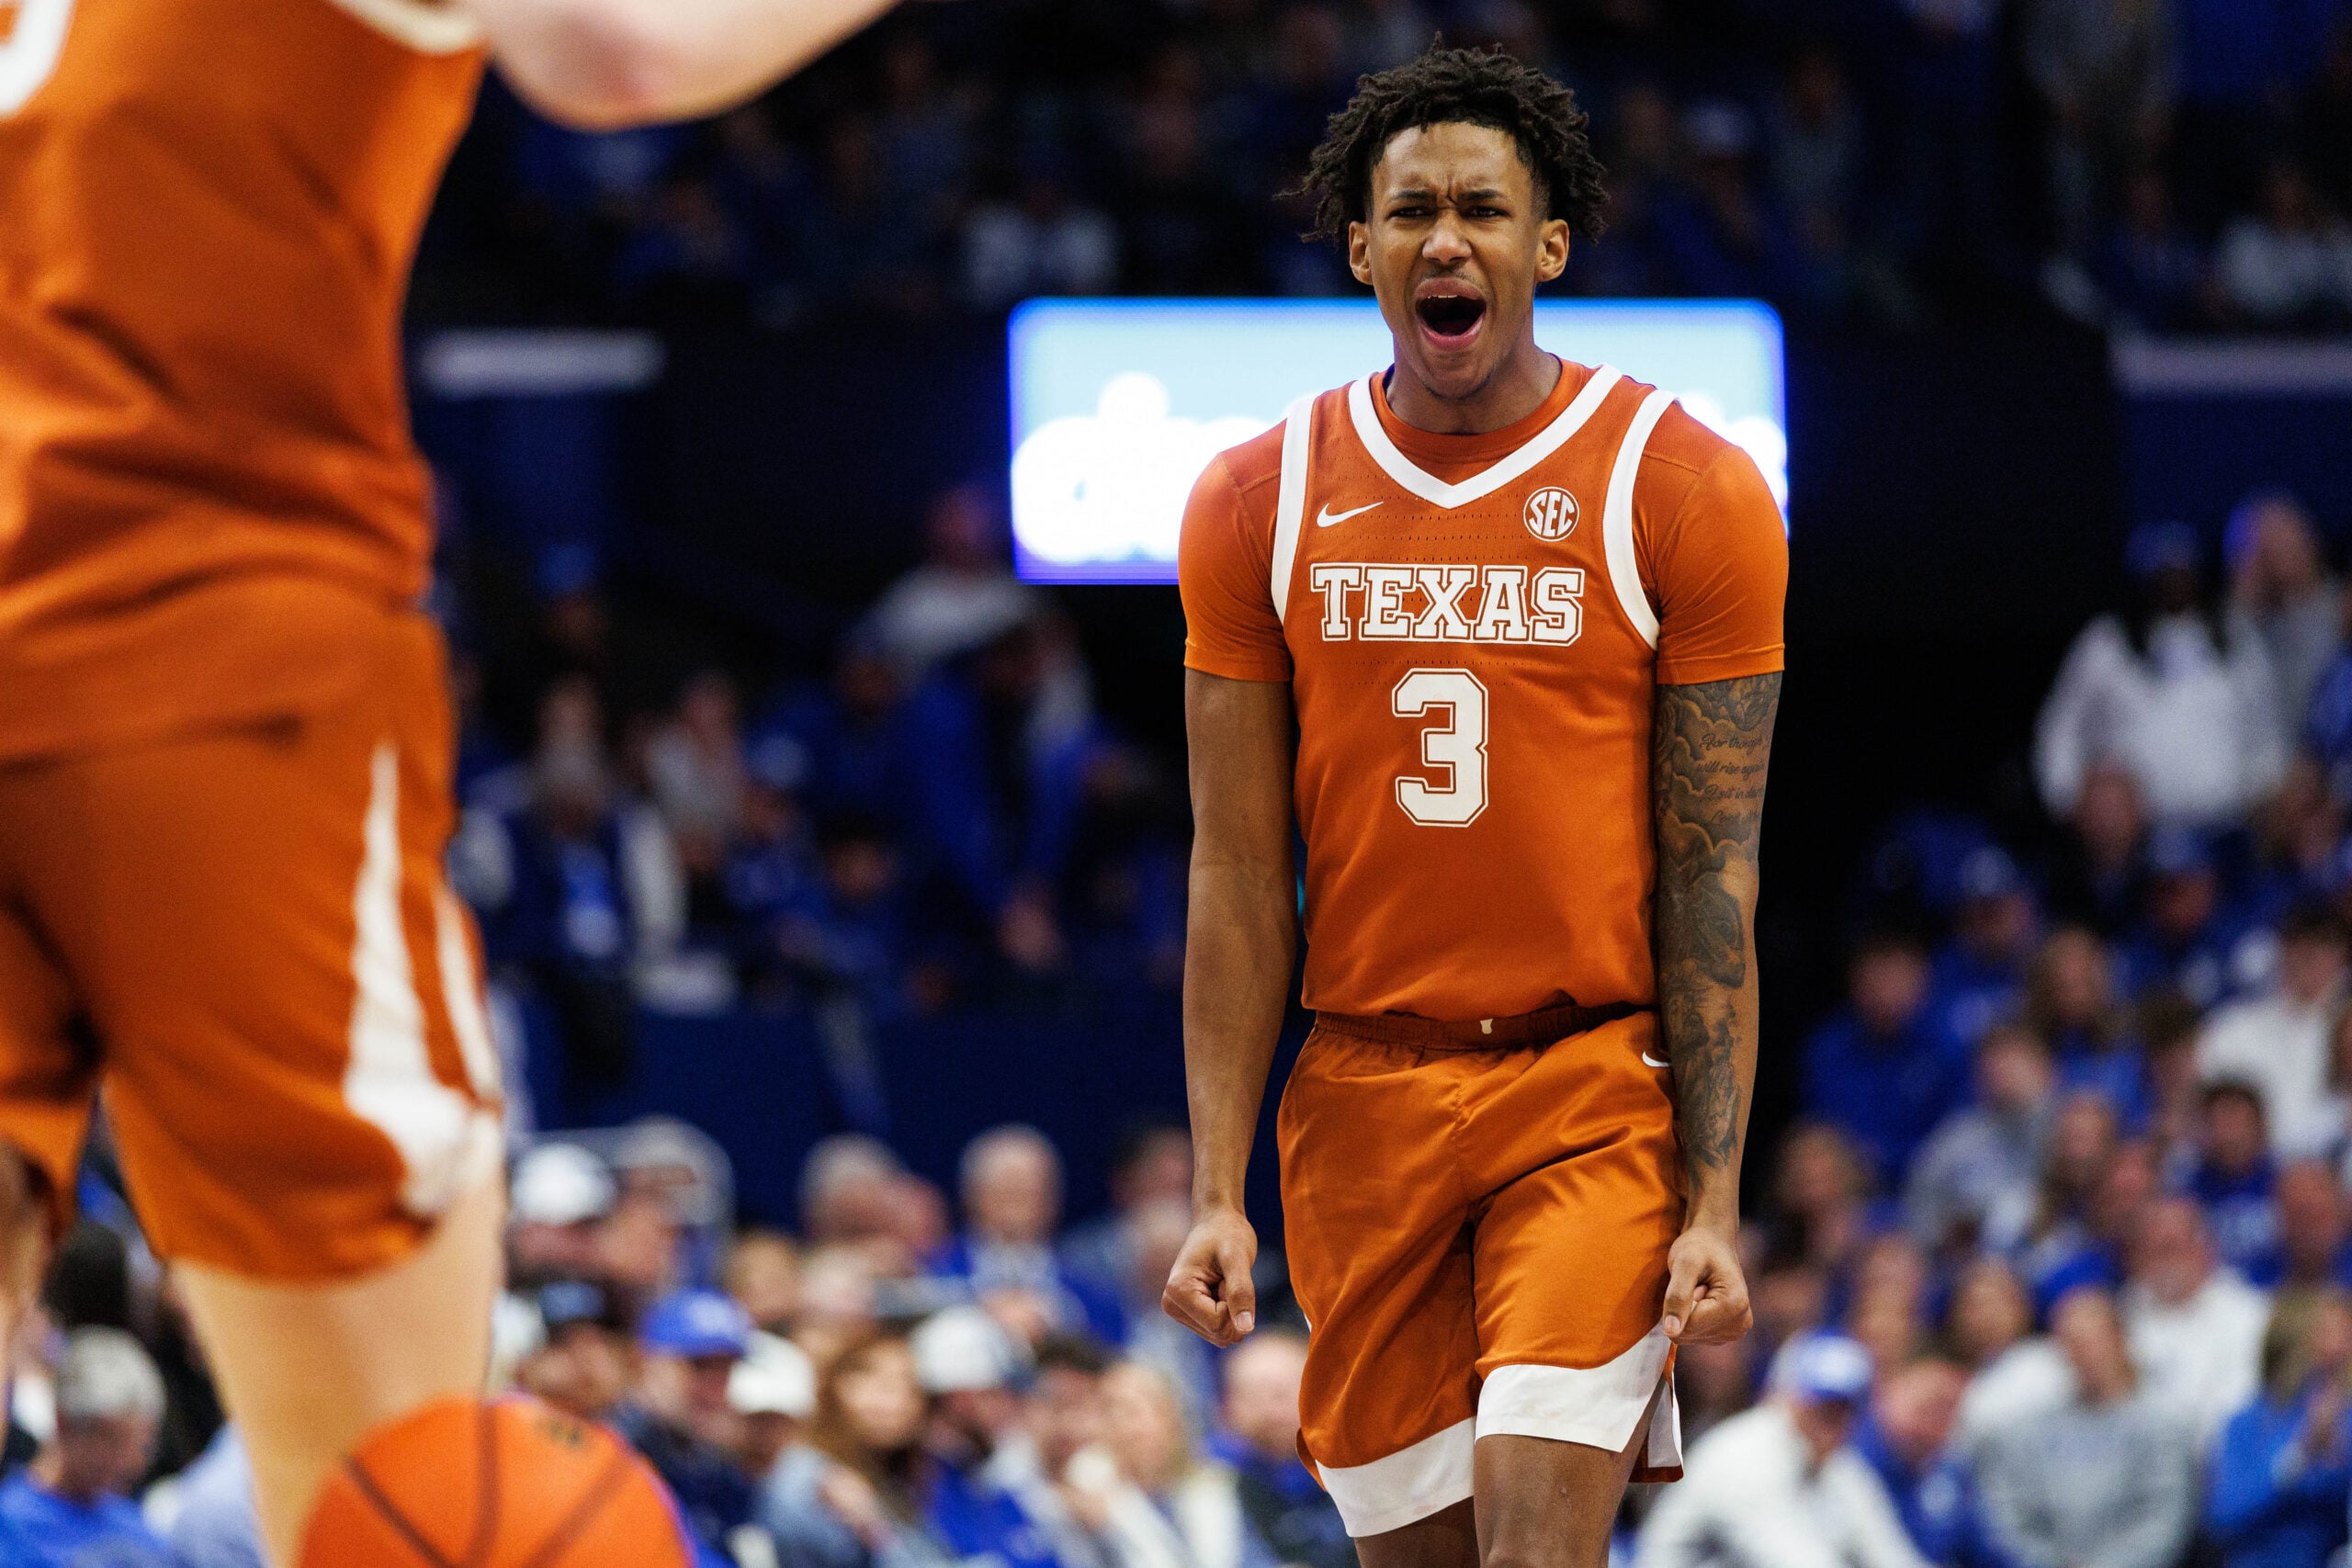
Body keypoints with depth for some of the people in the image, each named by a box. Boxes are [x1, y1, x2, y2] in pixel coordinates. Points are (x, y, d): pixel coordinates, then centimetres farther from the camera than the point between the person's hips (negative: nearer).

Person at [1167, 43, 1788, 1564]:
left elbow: (1712, 875, -4)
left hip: (1599, 1093, -3)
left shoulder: (1683, 490, -3)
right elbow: (1239, 879, 5)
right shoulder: (1259, 502, 5)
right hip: (1362, 1098, 3)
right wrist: (1218, 1192, -1)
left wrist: (1714, 1203, -10)